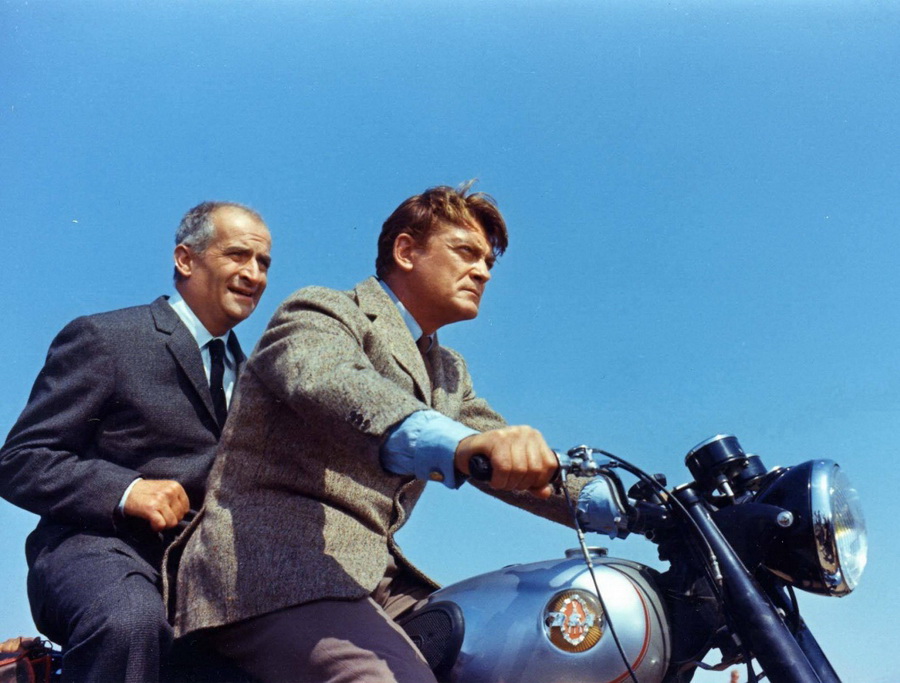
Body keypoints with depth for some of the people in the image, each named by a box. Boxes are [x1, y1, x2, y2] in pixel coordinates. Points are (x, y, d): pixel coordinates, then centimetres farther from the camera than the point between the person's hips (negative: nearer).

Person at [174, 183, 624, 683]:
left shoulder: (448, 373, 24)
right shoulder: (322, 312, -1)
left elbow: (519, 462, 15)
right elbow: (328, 385, -24)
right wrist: (457, 443, -44)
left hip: (375, 578, 8)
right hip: (273, 570, -7)